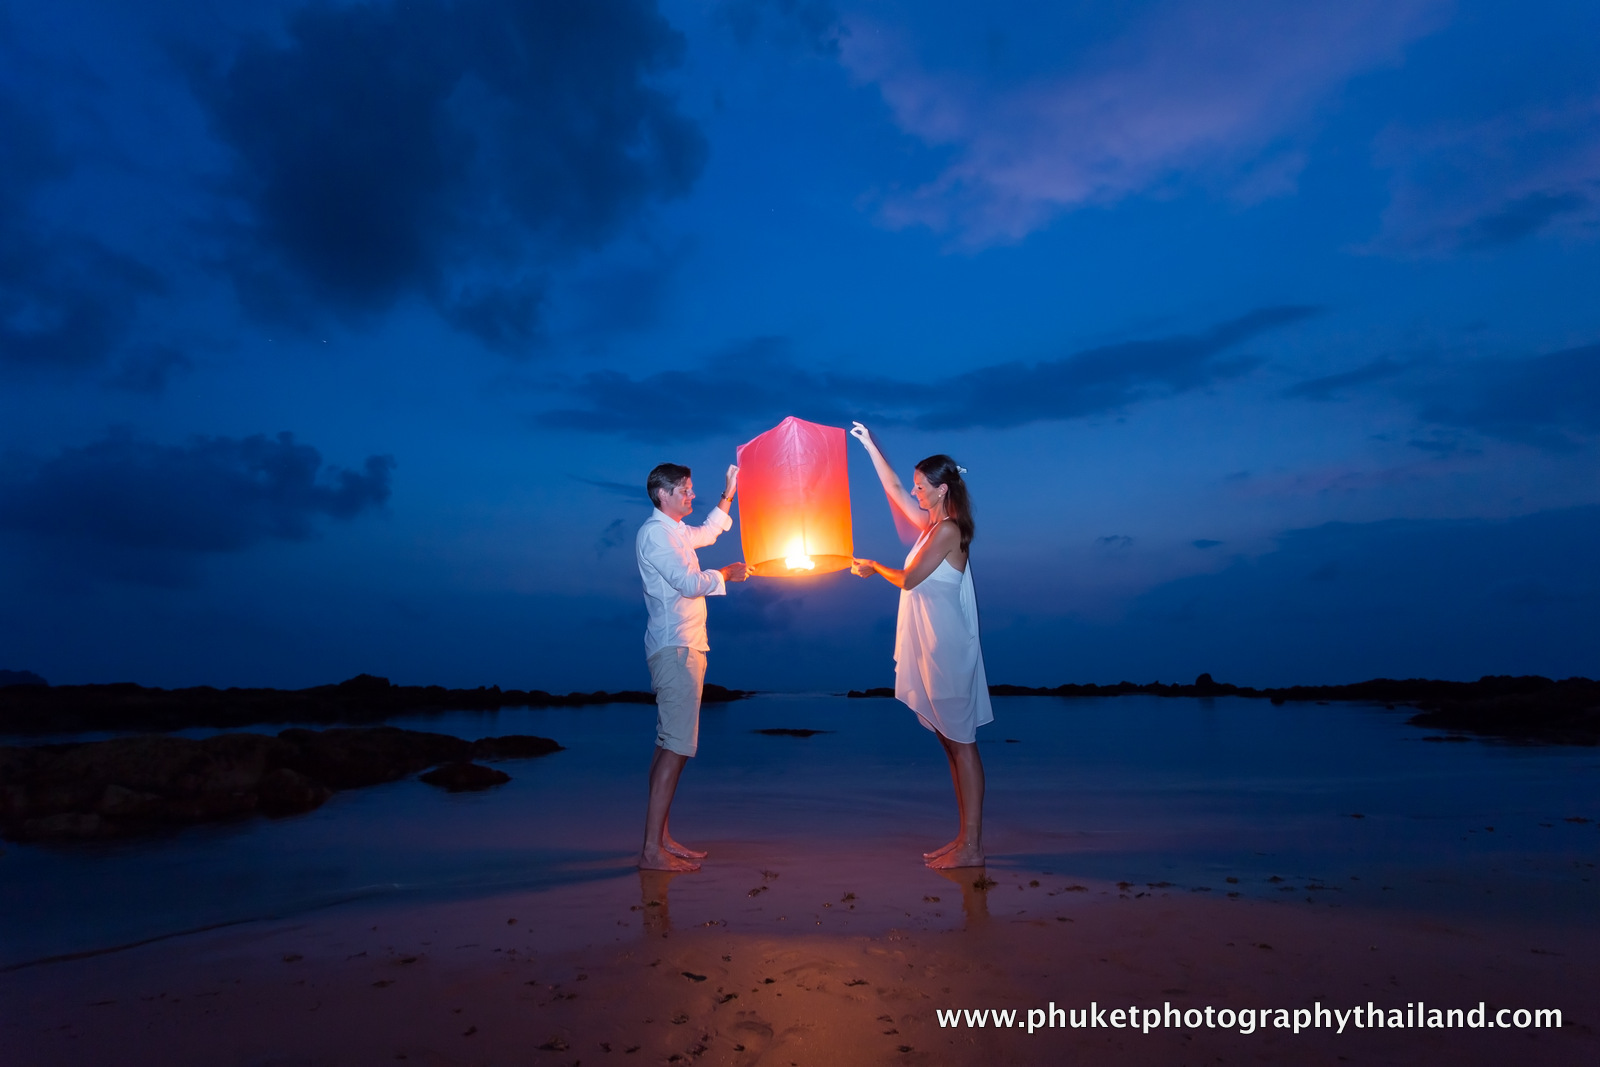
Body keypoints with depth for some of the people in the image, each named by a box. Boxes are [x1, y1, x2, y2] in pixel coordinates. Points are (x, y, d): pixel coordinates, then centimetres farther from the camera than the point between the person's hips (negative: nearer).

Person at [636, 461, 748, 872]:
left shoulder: (674, 531, 19)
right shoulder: (655, 532, -11)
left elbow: (707, 532, 40)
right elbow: (688, 583, -19)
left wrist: (728, 496, 37)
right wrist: (726, 575, -3)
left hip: (682, 647, 11)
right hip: (676, 648, -11)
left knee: (669, 743, 11)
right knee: (676, 747, -12)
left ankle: (661, 838, 19)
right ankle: (652, 850, -9)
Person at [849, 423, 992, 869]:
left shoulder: (948, 530, -13)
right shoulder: (933, 524, 13)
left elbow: (908, 580, -12)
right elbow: (894, 491, 23)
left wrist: (873, 567, 6)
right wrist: (870, 447, 24)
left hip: (948, 651, -9)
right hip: (931, 649, 9)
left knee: (961, 743, -4)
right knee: (950, 741, 12)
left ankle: (973, 847, 4)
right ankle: (965, 839, 21)